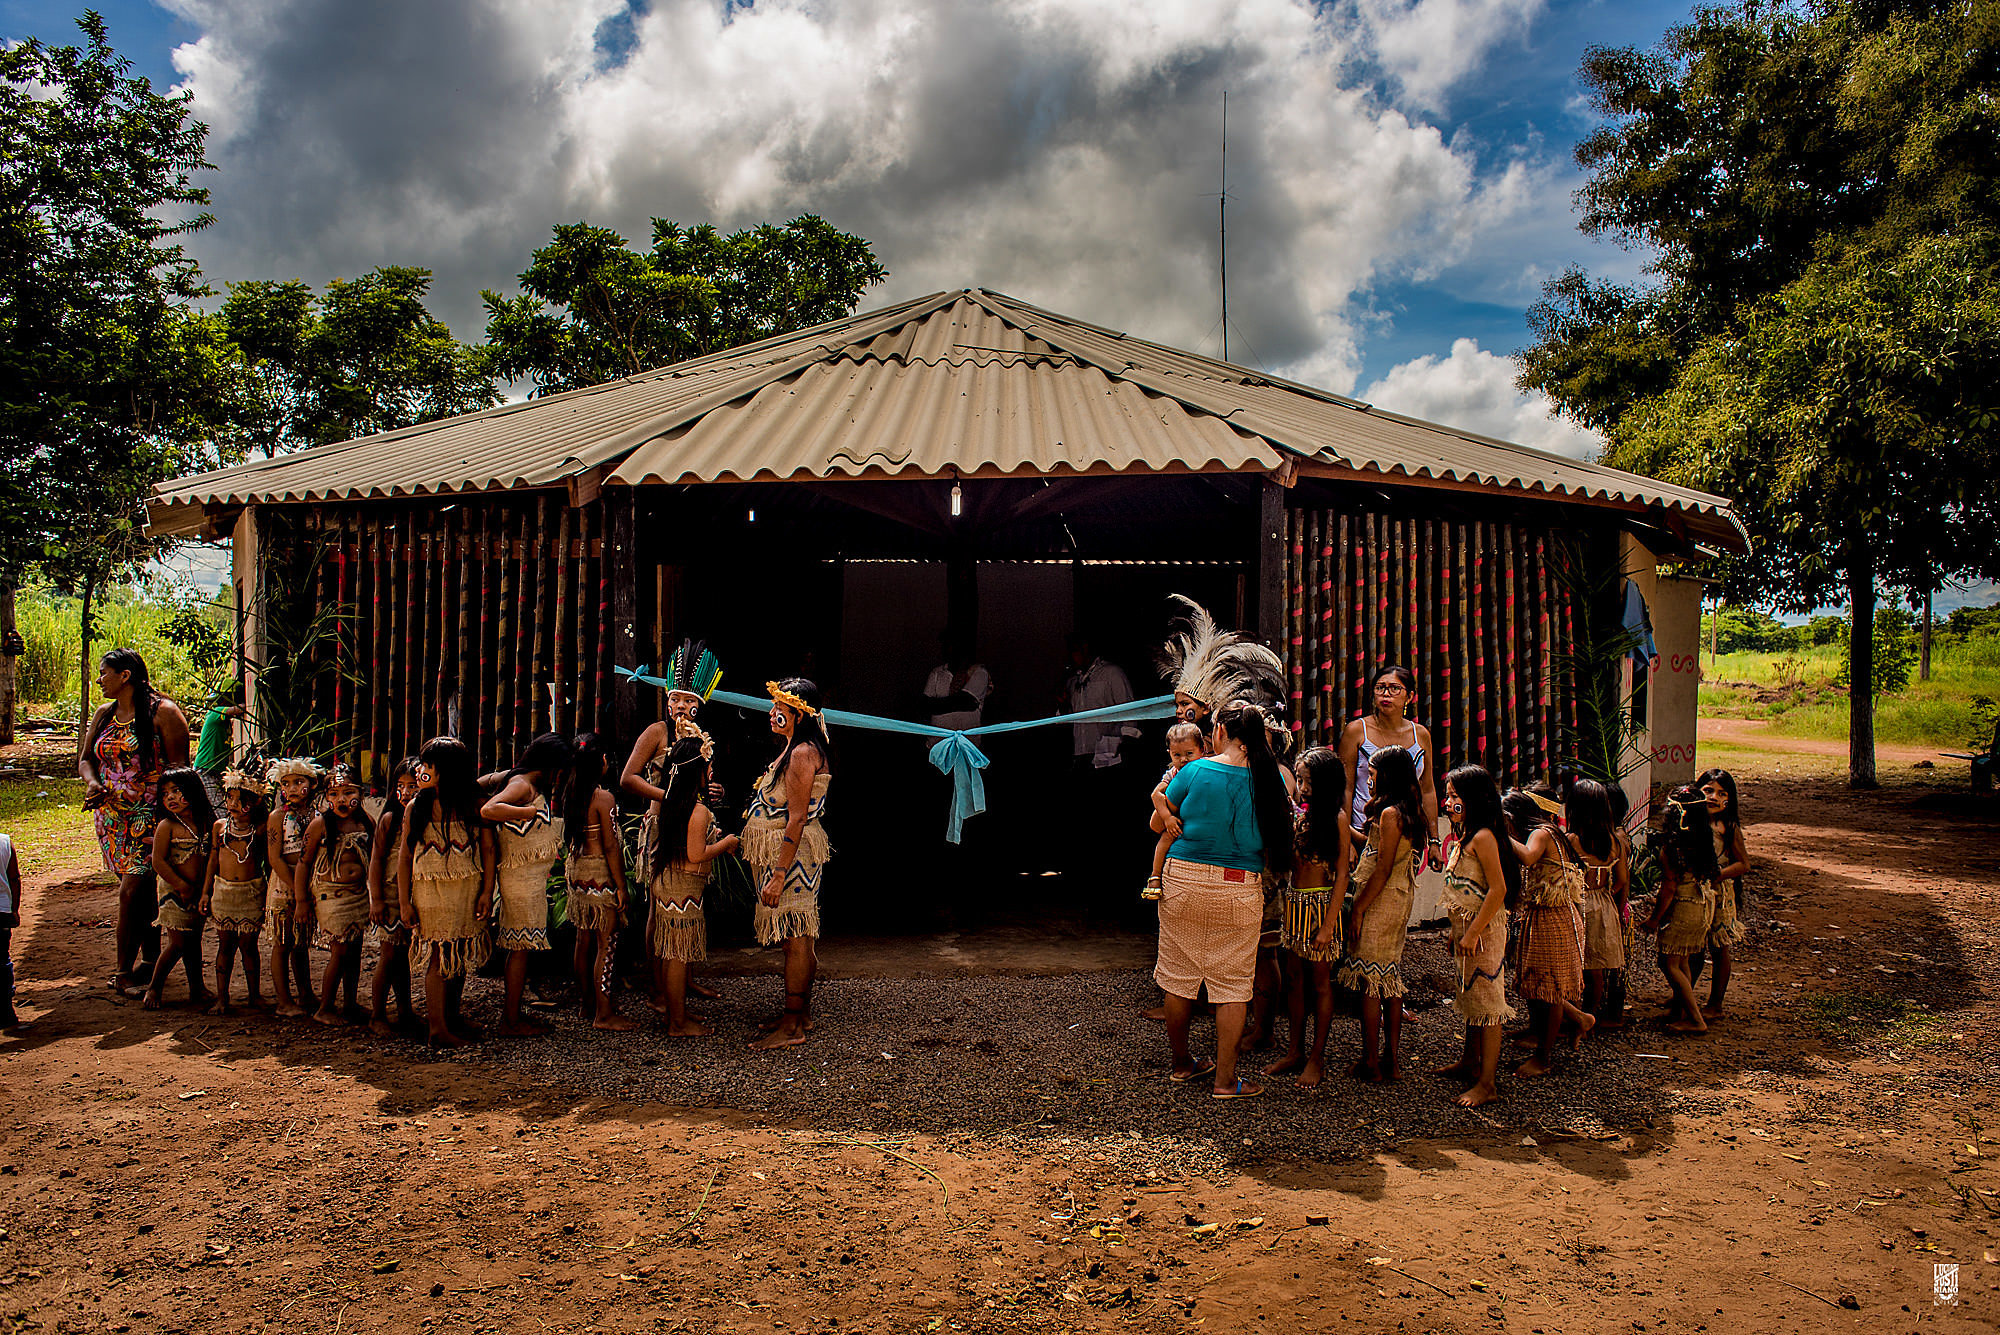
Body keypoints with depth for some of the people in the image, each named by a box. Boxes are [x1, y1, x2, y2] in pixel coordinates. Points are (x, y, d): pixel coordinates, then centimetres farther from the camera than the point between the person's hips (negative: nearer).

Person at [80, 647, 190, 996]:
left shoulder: (163, 712, -6)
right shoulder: (104, 713, 13)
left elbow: (178, 765, -7)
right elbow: (85, 758, 17)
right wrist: (92, 783, -4)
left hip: (149, 814, -6)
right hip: (111, 816, 6)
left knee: (130, 892, -10)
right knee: (142, 893, 12)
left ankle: (124, 970, -1)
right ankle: (152, 960, 22)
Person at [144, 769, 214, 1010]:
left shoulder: (206, 824, 3)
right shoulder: (167, 826, -10)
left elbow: (210, 857, 11)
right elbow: (158, 861, -13)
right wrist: (182, 887, -15)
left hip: (199, 891, 5)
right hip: (173, 891, -5)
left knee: (194, 940, 13)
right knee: (178, 943, -5)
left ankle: (196, 988, 23)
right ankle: (154, 988, 12)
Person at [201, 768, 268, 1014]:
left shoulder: (260, 829, -3)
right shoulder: (220, 826, 4)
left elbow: (268, 863, 3)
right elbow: (214, 860, 11)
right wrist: (206, 892, 8)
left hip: (252, 892, -2)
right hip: (223, 890, 2)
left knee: (248, 945, 4)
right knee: (225, 944, 6)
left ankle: (254, 994, 18)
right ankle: (222, 998, 11)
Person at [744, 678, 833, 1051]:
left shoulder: (802, 753, -18)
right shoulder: (795, 749, 14)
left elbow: (796, 819, -22)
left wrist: (779, 874, -23)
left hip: (791, 853, -10)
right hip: (782, 851, 10)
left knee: (795, 940, -3)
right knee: (798, 940, 16)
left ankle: (791, 1027, 3)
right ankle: (801, 1015, 26)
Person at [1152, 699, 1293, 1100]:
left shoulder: (1195, 771, -7)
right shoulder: (1269, 778, -3)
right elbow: (1278, 837, 9)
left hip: (1183, 881, 0)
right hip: (1240, 891, 1)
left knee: (1179, 979, 14)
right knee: (1232, 985, 9)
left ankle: (1181, 1063, 28)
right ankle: (1225, 1078, 13)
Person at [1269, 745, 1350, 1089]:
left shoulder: (1336, 819, -11)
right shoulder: (1298, 816, 6)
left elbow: (1341, 876, -12)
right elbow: (1287, 862, 10)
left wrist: (1328, 925, -16)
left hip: (1321, 904, -6)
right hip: (1293, 902, 6)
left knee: (1320, 982, 4)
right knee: (1295, 978, 11)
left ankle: (1317, 1059, 14)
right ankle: (1295, 1052, 22)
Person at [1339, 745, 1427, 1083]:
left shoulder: (1390, 814, -16)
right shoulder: (1409, 814, 11)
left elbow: (1382, 870, -19)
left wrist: (1358, 909, -15)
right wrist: (1346, 820, 23)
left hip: (1379, 904, -9)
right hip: (1398, 903, 9)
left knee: (1370, 982, -2)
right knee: (1390, 982, 13)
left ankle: (1370, 1063, 3)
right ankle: (1392, 1061, 18)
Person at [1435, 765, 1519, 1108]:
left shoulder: (1484, 838, -18)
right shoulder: (1465, 838, 13)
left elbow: (1498, 891, -23)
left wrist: (1473, 933, -23)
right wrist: (1456, 932, 19)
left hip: (1483, 931, -10)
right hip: (1466, 929, 10)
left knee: (1486, 1002, -5)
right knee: (1470, 998, 20)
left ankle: (1487, 1082, 0)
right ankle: (1470, 1062, 34)